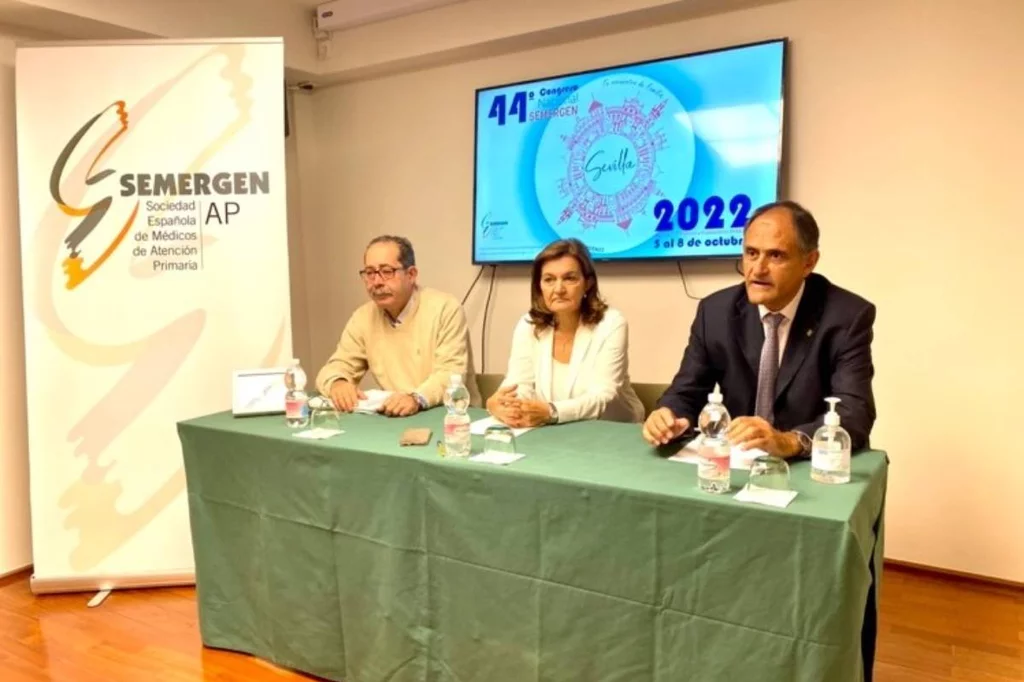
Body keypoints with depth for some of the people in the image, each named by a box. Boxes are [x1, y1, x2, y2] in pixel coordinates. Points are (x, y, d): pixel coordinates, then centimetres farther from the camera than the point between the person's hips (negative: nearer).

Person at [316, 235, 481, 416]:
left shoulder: (446, 308, -10)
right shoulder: (362, 318, 5)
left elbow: (451, 374, -17)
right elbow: (336, 368, 7)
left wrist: (417, 399, -37)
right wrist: (338, 383, -17)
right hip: (395, 419, 4)